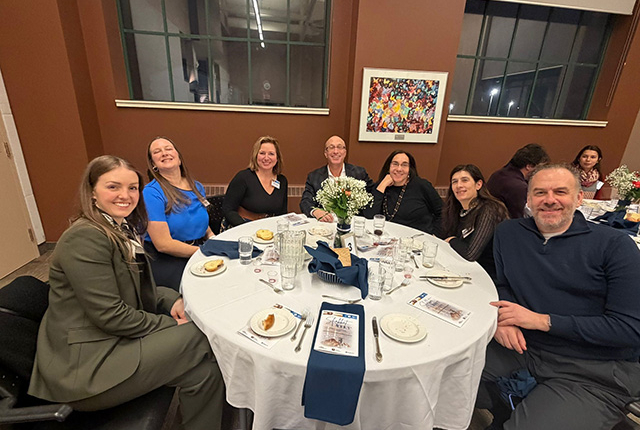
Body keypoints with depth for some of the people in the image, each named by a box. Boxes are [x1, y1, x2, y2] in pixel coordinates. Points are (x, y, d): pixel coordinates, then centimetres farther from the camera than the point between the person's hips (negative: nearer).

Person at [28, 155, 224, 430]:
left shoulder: (123, 229, 8)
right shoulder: (85, 238, -20)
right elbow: (110, 316, -22)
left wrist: (171, 302, -3)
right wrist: (170, 324, -14)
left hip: (115, 340, 9)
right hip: (85, 366, -8)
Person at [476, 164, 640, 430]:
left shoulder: (614, 245, -9)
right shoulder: (508, 233, 3)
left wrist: (542, 320, -19)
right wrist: (502, 316, -9)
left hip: (594, 373, -3)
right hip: (521, 345, 4)